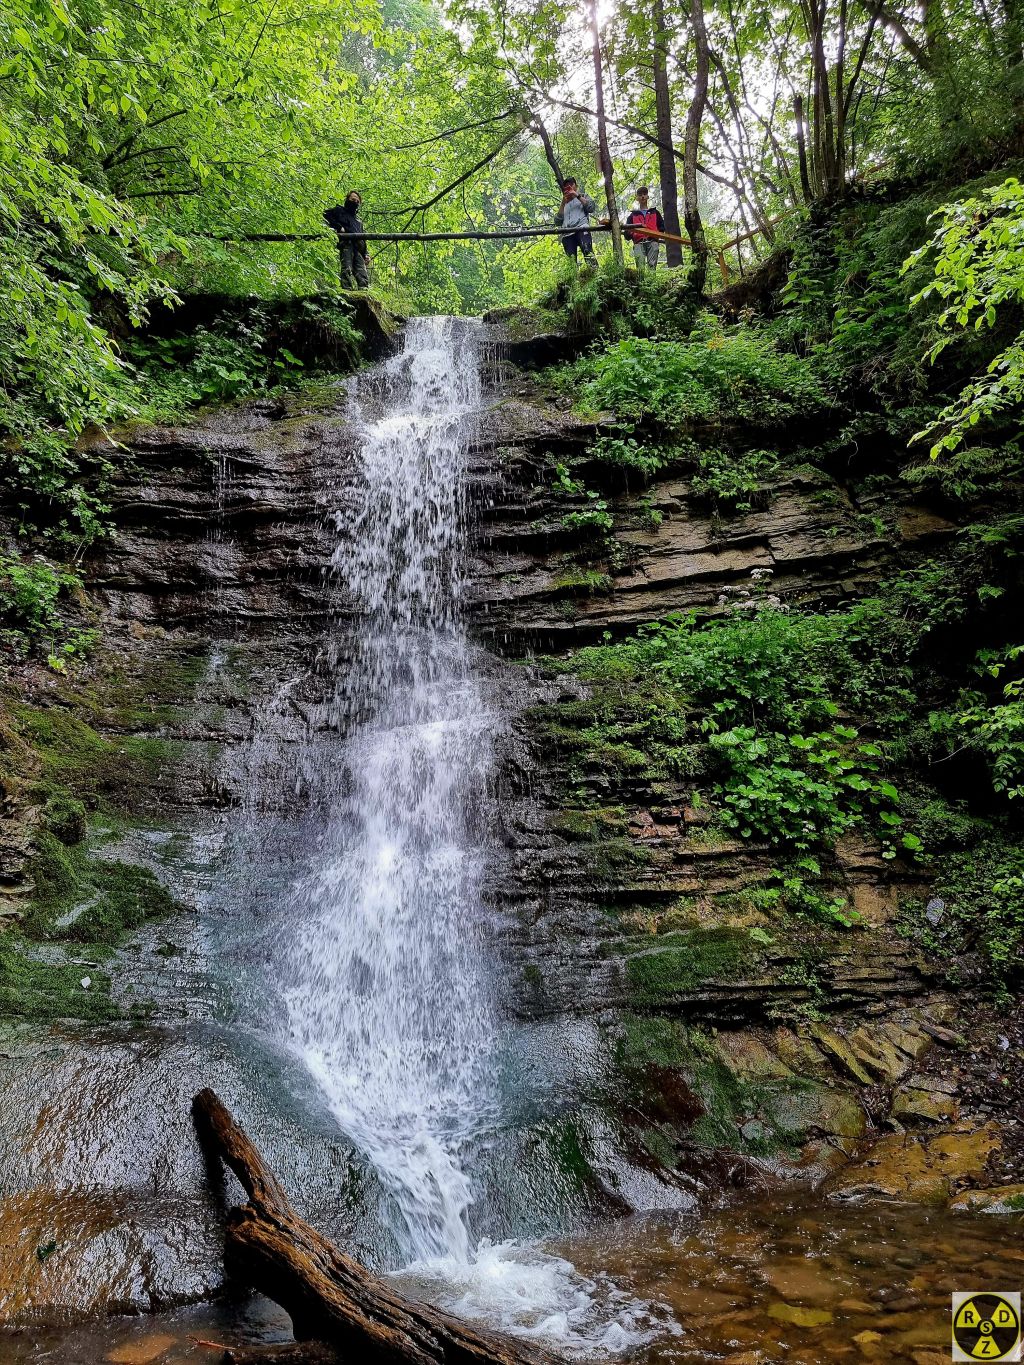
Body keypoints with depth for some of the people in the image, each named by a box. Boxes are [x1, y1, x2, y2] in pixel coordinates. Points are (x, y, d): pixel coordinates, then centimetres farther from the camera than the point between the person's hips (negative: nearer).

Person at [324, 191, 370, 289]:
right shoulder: (339, 210, 19)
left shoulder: (358, 219, 36)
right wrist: (339, 227, -6)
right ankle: (347, 289, -29)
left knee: (363, 273, -7)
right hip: (346, 244, -6)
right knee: (347, 269, -20)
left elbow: (363, 239, 31)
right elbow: (325, 216, 4)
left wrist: (366, 254, 17)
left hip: (358, 247, 6)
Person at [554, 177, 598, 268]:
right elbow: (557, 221, 19)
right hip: (567, 234, 4)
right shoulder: (563, 205, 35)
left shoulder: (583, 196, 30)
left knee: (587, 251, -31)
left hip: (581, 229, -4)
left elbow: (592, 208, 9)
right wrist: (563, 203, 13)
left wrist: (577, 195, 9)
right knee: (571, 261, -18)